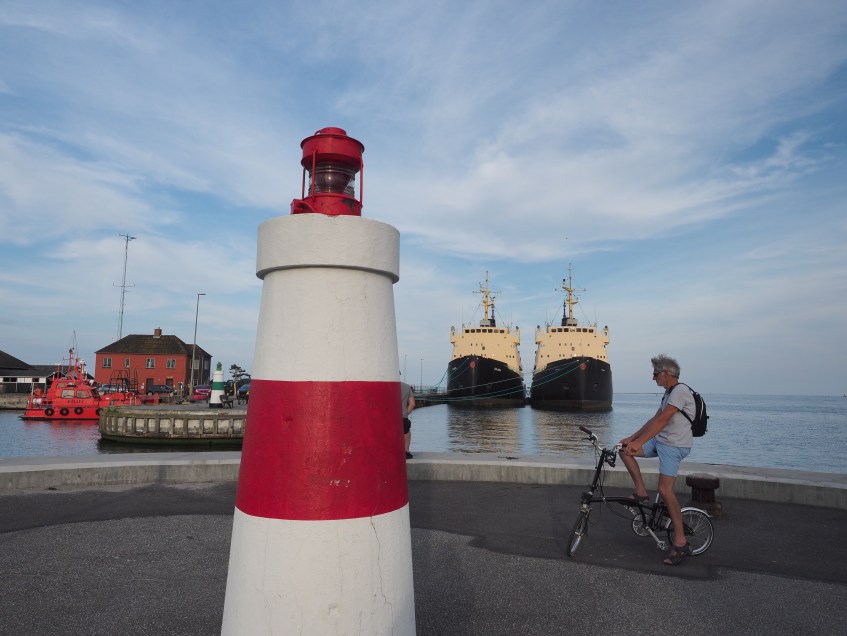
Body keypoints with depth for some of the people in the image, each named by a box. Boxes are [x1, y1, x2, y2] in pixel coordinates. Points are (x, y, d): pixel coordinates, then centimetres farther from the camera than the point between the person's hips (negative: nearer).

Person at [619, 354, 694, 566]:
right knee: (625, 451, 2)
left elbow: (662, 420, -26)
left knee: (665, 489, -15)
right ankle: (641, 492, 10)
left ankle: (681, 542, -6)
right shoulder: (669, 393, 16)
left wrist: (638, 443, -29)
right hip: (660, 441, 10)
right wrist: (631, 438, 14)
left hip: (674, 445, -10)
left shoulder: (680, 391, -17)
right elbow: (655, 419, 18)